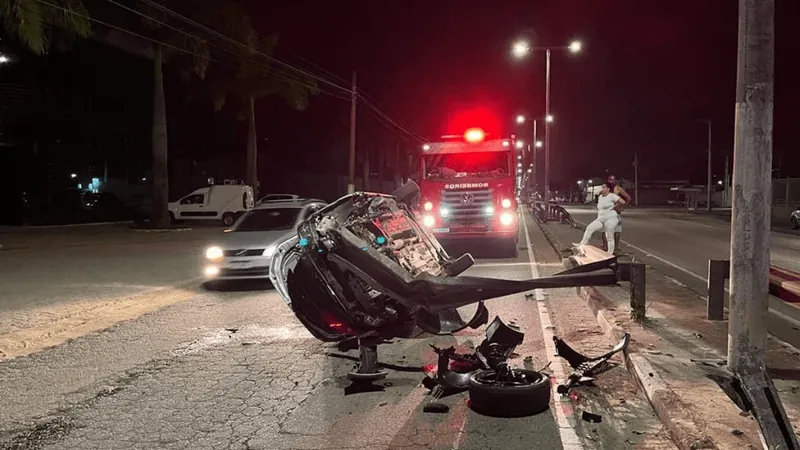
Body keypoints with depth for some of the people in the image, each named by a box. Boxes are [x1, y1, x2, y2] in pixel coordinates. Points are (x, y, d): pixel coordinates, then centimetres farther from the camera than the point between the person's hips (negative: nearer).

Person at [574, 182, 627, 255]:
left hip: (610, 219, -8)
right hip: (600, 219, 8)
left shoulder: (612, 196, -9)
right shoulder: (600, 197, 16)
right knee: (589, 228, -7)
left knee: (609, 237, -3)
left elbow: (623, 202, -19)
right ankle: (582, 246, -5)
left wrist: (615, 208, -9)